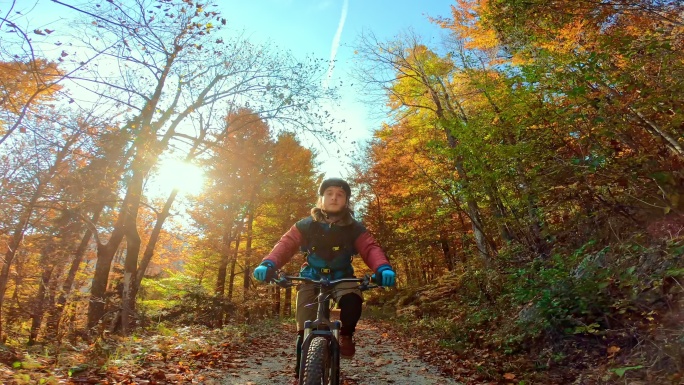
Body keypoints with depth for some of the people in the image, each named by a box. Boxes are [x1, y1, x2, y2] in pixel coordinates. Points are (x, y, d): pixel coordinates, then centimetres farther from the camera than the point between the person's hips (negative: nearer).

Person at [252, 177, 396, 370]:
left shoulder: (354, 228, -2)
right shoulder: (306, 225, -3)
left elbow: (370, 248, -13)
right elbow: (286, 244, -11)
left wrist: (383, 268, -35)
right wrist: (268, 264, -31)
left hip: (341, 278, 0)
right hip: (311, 278, 1)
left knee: (352, 300, -31)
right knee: (304, 328, -5)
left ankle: (346, 335, 0)